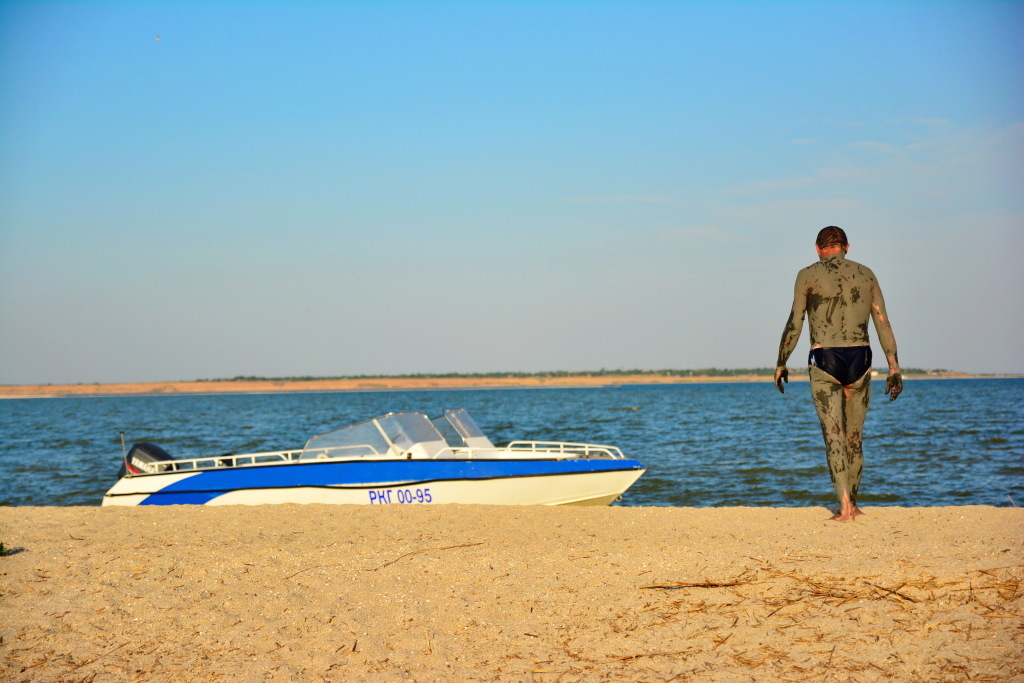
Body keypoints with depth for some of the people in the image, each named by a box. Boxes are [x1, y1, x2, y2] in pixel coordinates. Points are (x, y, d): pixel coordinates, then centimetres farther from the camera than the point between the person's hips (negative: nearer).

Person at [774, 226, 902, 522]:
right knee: (854, 436, 14)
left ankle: (844, 507, -15)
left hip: (824, 360, -3)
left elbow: (794, 323, -3)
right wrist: (893, 367, 6)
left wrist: (781, 364, 6)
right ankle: (852, 503, 22)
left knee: (833, 434, -4)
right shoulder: (866, 274, 10)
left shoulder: (808, 275, 0)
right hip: (859, 359, 3)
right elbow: (883, 323, 6)